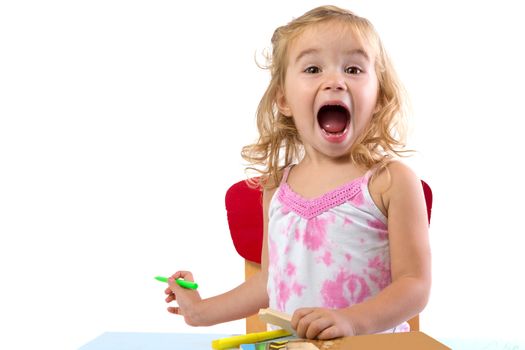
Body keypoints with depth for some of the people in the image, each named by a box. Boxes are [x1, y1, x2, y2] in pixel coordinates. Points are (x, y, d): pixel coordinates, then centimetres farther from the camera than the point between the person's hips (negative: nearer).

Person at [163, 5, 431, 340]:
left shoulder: (392, 181, -7)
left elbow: (415, 285, -9)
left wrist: (352, 321, -23)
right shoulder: (277, 186, 5)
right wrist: (201, 311, 19)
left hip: (371, 344, -2)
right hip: (286, 343, 2)